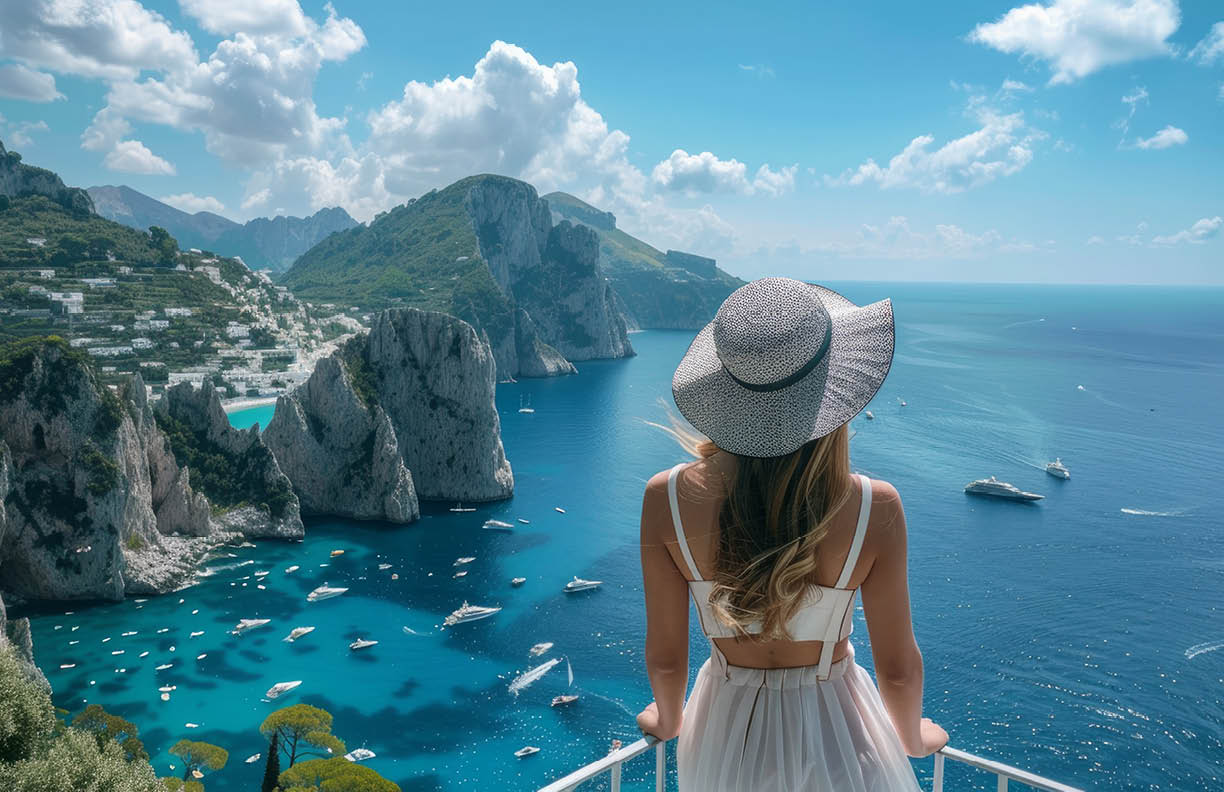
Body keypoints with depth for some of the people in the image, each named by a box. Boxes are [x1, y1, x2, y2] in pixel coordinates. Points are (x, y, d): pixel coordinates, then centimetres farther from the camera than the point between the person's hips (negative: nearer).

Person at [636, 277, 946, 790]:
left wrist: (668, 720, 11)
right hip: (833, 742, -1)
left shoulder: (666, 499, -24)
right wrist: (913, 736, 10)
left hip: (726, 737, 1)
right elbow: (898, 669, -13)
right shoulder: (875, 509, -26)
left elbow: (665, 660, -12)